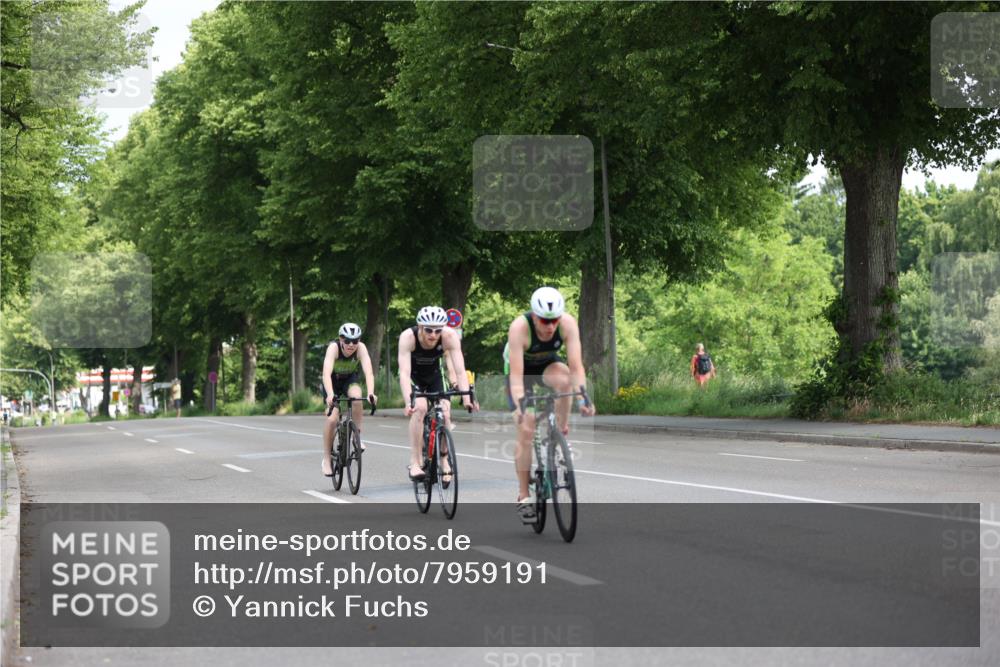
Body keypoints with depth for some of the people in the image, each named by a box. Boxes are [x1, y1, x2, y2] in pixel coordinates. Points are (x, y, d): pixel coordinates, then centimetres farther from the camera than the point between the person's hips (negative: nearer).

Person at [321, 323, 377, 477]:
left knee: (356, 397, -32)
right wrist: (330, 395, -61)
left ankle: (357, 435, -13)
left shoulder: (361, 348, -29)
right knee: (332, 418, -18)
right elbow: (326, 373, -45)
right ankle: (326, 459, -3)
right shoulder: (334, 348, -33)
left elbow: (368, 372, -39)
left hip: (350, 379, 1)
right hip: (332, 381, -1)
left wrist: (371, 393, -56)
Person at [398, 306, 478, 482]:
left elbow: (460, 370, -35)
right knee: (420, 407, -27)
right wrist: (408, 401, -55)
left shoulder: (450, 336, -31)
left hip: (434, 374, 2)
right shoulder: (408, 337, -35)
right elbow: (404, 372, -42)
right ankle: (415, 462, -21)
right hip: (413, 376, -2)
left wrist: (466, 398, -49)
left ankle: (444, 459, 5)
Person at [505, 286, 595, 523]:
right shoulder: (519, 327, -36)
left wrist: (582, 398, -47)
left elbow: (576, 365, -33)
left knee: (564, 379, -35)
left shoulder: (568, 323, -29)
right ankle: (524, 497, -1)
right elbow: (516, 374, -39)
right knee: (526, 430, -11)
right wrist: (520, 406, -53)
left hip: (548, 364, 2)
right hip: (522, 368, -2)